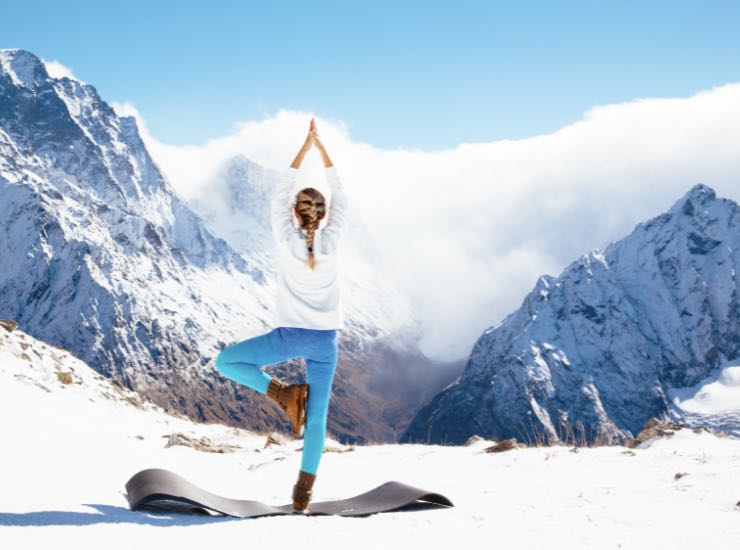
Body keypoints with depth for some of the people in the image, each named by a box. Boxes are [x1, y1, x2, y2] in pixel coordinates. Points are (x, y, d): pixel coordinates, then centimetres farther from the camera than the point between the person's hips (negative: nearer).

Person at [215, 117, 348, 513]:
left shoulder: (286, 240, -6)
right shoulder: (331, 240, -3)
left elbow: (280, 193, 4)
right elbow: (340, 197, 10)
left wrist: (306, 145, 9)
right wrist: (321, 146, 13)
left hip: (290, 335, -3)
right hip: (325, 340, 3)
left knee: (225, 362, 14)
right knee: (317, 418, 8)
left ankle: (284, 393, -1)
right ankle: (303, 493, 8)